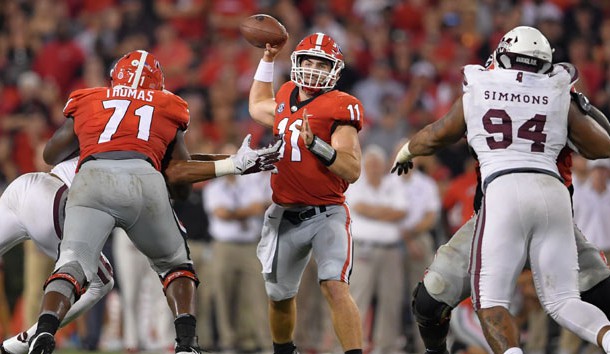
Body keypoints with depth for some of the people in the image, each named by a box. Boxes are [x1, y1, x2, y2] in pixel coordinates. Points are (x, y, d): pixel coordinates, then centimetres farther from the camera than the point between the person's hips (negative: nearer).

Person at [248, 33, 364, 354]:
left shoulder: (339, 108, -11)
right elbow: (257, 108, 34)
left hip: (326, 215, -6)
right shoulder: (287, 99, 9)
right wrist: (267, 59, 30)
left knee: (335, 288, -25)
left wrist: (316, 144, -32)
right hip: (284, 216, 6)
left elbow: (352, 170, -19)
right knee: (280, 296, 18)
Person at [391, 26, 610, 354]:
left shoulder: (476, 93, 13)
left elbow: (435, 136, 27)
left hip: (503, 193, -2)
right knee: (563, 302, 8)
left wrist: (405, 152, 48)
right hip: (553, 192, 2)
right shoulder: (558, 97, 15)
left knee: (490, 302, 3)